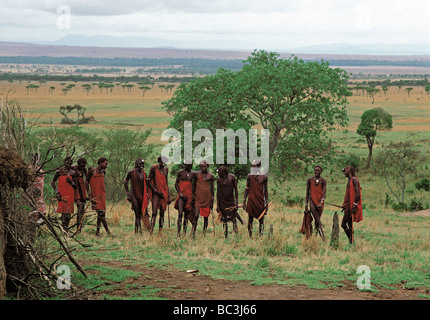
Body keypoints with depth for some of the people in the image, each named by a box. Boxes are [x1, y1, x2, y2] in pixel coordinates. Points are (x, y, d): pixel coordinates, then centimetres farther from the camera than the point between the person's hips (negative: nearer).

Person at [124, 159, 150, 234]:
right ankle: (138, 229, -3)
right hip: (134, 195, -4)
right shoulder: (131, 172, -3)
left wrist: (147, 194, 12)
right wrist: (127, 192, 0)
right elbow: (125, 182, 5)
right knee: (137, 213, -7)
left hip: (143, 195, 4)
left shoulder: (144, 173, 10)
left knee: (143, 212, 1)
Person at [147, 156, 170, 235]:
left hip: (164, 193, 5)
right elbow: (148, 181, -5)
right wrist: (155, 190, -15)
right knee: (154, 213, -15)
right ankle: (151, 231, -19)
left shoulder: (166, 169, 10)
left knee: (162, 213, 6)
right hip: (156, 193, -5)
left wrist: (168, 193, 19)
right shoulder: (154, 168, -6)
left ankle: (160, 231, 10)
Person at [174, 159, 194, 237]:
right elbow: (176, 184, 1)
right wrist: (180, 194, -9)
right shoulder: (180, 172, 1)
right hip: (181, 195, -3)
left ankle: (185, 232, 17)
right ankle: (178, 232, -14)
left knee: (187, 214, 8)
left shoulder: (193, 174, 8)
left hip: (189, 195, 3)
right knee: (180, 214, -13)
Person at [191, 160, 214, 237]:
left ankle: (204, 233, 16)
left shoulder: (211, 176, 4)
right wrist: (193, 196, 5)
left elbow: (212, 188, 7)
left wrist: (212, 200, 3)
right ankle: (193, 232, -7)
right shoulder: (196, 174, 4)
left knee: (206, 216, 6)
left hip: (207, 199, 1)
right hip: (198, 198, -1)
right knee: (196, 215, -12)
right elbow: (193, 186, 11)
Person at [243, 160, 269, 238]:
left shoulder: (264, 177, 2)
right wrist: (244, 201, 2)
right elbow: (247, 189, 6)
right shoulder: (249, 176, 2)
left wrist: (267, 203, 4)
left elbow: (265, 190, 7)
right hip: (251, 201, 0)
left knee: (261, 220, 3)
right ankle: (250, 236, 10)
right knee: (250, 220, 3)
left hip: (261, 201, 0)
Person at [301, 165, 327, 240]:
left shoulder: (323, 181, 4)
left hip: (320, 202, 1)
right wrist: (306, 205, 6)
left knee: (317, 220, 5)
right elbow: (307, 193, 10)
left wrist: (321, 202, -26)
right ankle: (322, 236, -16)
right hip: (312, 200, -1)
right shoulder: (309, 180, 7)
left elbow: (324, 192, -8)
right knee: (317, 220, -16)